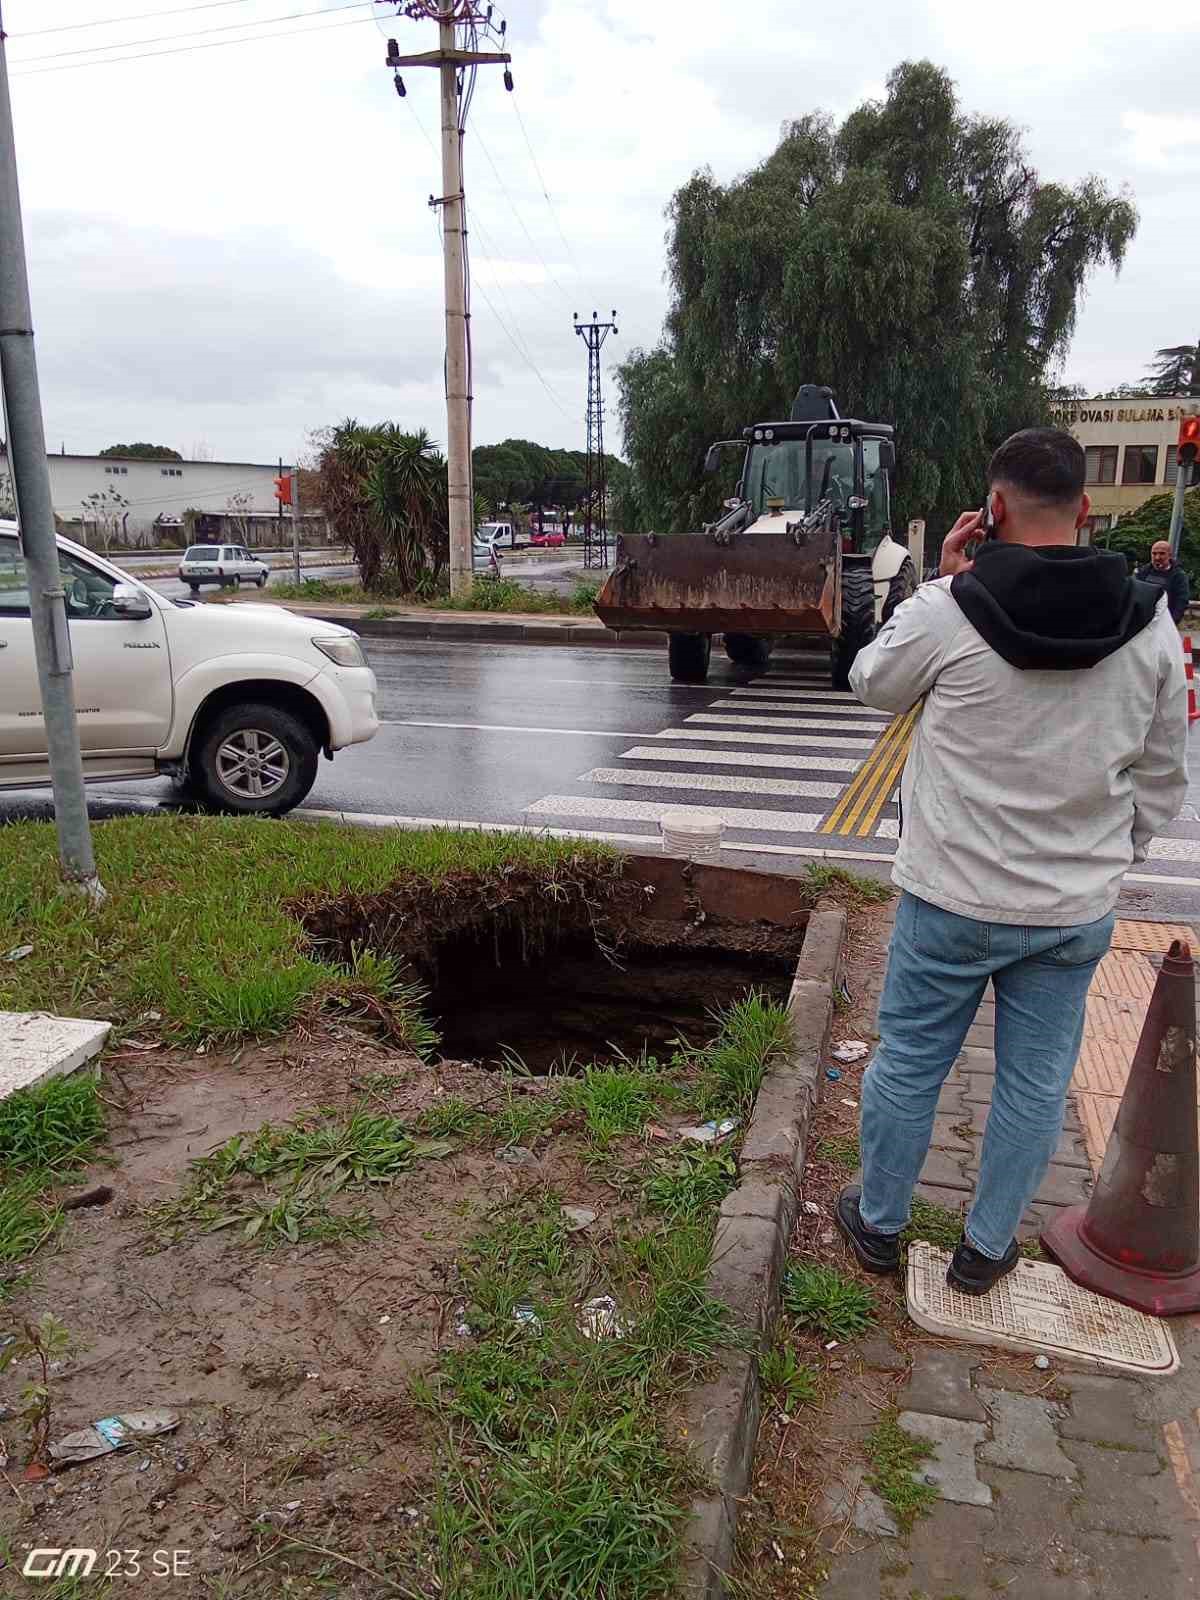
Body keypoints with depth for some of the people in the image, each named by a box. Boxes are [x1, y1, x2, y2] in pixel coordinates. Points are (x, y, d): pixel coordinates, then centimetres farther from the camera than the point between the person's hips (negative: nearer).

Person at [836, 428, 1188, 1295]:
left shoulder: (947, 612, -18)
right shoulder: (1151, 624, -5)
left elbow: (872, 684, 3)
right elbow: (1162, 778, 5)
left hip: (951, 899, -3)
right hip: (1077, 911, 3)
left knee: (907, 1065, 16)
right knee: (1036, 1085, 18)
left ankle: (879, 1223, 36)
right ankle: (986, 1248, 35)